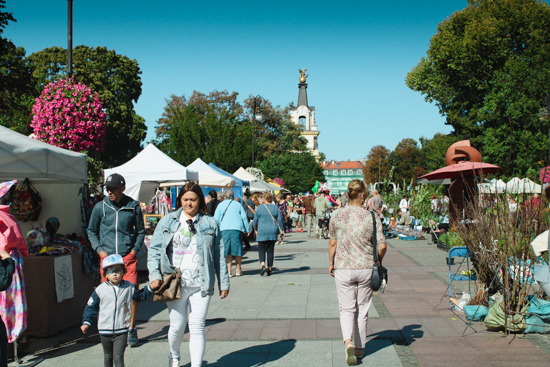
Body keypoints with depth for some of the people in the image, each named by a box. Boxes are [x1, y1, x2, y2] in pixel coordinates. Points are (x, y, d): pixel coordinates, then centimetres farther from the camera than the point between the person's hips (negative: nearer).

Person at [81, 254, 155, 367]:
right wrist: (86, 323, -5)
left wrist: (150, 288, 9)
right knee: (108, 357, 17)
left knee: (118, 357, -10)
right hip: (105, 331, 1)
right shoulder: (100, 290, -5)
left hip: (122, 331, -1)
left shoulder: (129, 287, 0)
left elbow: (139, 296, 20)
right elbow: (91, 307, 2)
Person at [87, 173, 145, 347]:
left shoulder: (133, 206, 4)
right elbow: (91, 231, 15)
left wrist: (134, 249, 1)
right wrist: (100, 250, 3)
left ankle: (131, 329, 9)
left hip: (128, 256, -1)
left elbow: (140, 231, 14)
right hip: (107, 257, 1)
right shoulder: (100, 207, 5)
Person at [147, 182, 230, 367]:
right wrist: (154, 275, -6)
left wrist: (224, 282, 7)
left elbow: (219, 255, 9)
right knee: (177, 327, 8)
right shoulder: (167, 222, 8)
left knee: (197, 329, -2)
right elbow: (154, 249, 7)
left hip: (201, 284, 0)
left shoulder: (210, 223, 8)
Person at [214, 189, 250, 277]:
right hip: (237, 229, 1)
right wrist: (246, 230, 11)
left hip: (225, 229, -1)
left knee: (227, 250, 1)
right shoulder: (238, 205, 11)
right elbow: (244, 217, 7)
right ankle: (238, 270, 15)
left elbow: (216, 219, 4)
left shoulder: (221, 205, 8)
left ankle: (229, 271, -3)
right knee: (237, 249, 9)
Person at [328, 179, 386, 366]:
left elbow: (332, 243, 1)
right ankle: (359, 348, 24)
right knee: (362, 309, 14)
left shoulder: (337, 215, -5)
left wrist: (331, 264, 14)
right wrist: (378, 261, 12)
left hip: (343, 268, 0)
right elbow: (382, 246, -7)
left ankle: (348, 342, -15)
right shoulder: (372, 217, -7)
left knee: (346, 308, 7)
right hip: (366, 268, 0)